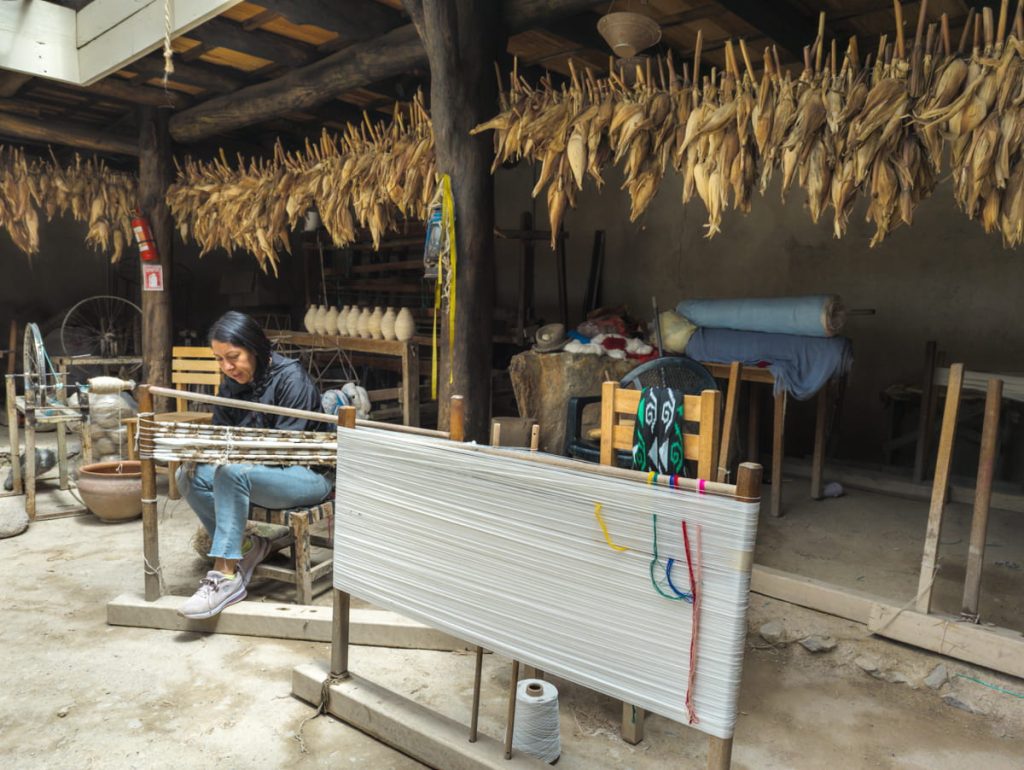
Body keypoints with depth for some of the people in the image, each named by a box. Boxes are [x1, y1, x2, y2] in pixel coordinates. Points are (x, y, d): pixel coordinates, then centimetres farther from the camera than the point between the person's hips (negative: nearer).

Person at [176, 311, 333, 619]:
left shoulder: (291, 378, -16)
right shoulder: (232, 384, 6)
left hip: (307, 475, -8)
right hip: (255, 470, 8)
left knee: (231, 473, -33)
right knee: (189, 475, -13)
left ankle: (227, 577, -27)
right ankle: (246, 547, -7)